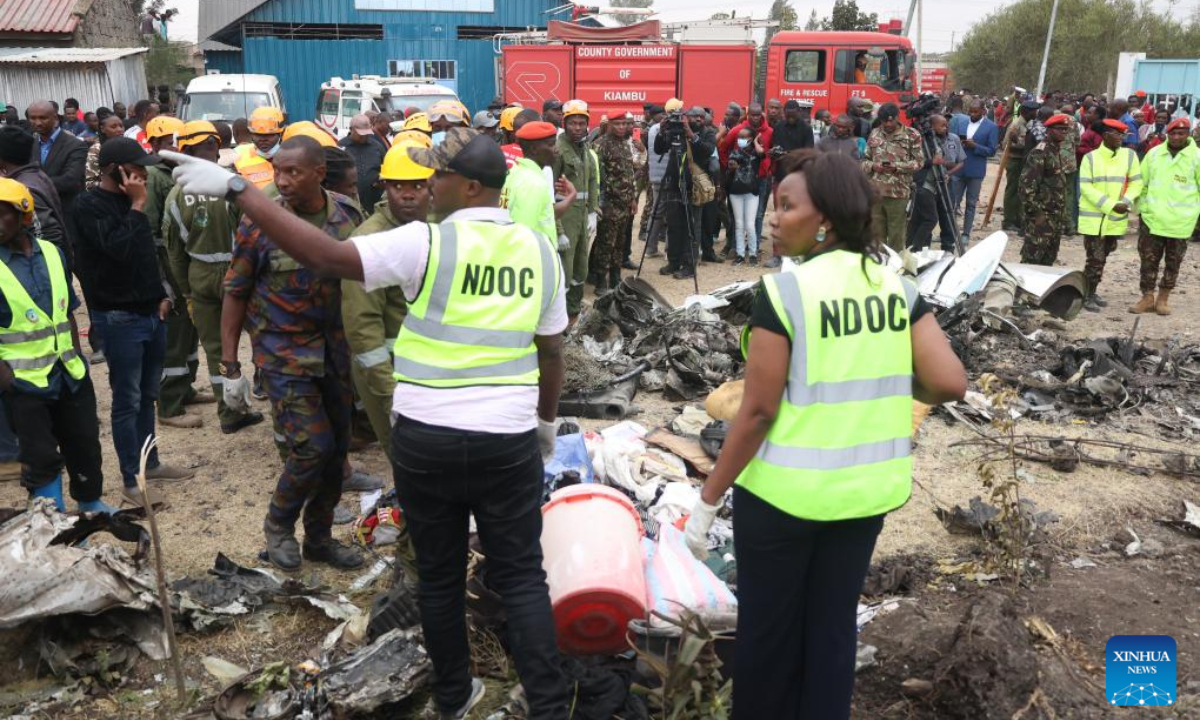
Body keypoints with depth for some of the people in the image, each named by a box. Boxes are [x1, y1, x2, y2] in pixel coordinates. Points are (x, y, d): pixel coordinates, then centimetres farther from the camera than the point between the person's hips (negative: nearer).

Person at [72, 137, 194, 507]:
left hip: (152, 313, 7)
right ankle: (131, 481, 9)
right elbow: (121, 249, -25)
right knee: (127, 401, 0)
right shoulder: (88, 206, -11)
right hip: (121, 319, -7)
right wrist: (137, 207, -17)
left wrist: (161, 295, 10)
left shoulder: (129, 201, 11)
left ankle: (150, 463, 30)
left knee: (147, 395, 17)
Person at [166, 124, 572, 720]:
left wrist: (236, 189, -12)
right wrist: (547, 421, 24)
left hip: (426, 439, -2)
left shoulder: (427, 243, -12)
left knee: (439, 576, 15)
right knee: (522, 578, 10)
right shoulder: (540, 251, 3)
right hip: (510, 441, 3)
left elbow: (323, 256, -17)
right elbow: (551, 355, 9)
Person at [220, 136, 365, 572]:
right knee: (313, 447, -11)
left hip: (336, 352, 4)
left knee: (337, 449, 9)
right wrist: (230, 368, -4)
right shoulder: (259, 222, -9)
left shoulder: (348, 217, -1)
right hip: (284, 355, -4)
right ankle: (278, 525, 17)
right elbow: (235, 295, -2)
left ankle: (319, 538, 29)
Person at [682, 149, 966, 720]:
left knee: (767, 626, 16)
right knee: (834, 622, 20)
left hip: (785, 491, -5)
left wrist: (707, 500, -8)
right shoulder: (896, 285, -1)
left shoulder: (785, 291, -17)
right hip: (869, 488, 5)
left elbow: (758, 412, -17)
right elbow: (950, 383, -7)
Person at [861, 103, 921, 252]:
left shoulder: (912, 135, 1)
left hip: (898, 193, -3)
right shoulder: (874, 134, 12)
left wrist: (897, 166, -15)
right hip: (874, 192, 4)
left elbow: (919, 161, 0)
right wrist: (873, 166, -8)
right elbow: (865, 159, 15)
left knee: (896, 234, 0)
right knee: (876, 233, 10)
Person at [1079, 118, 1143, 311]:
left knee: (1102, 257, 14)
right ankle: (1088, 295, 4)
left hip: (1116, 217, 4)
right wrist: (1110, 205, -18)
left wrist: (1126, 202, -13)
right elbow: (1085, 187, -11)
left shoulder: (1130, 155, 3)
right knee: (1095, 258, -6)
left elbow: (1136, 182, 6)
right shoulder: (1091, 157, -6)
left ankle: (1091, 292, 26)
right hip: (1093, 216, -4)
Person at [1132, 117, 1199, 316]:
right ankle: (1147, 298, 14)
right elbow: (1142, 183, 10)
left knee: (1173, 262, 9)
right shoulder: (1154, 153, 2)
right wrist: (1142, 207, 9)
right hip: (1152, 218, 1)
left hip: (1180, 222, -1)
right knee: (1148, 260, 4)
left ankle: (1163, 298, 21)